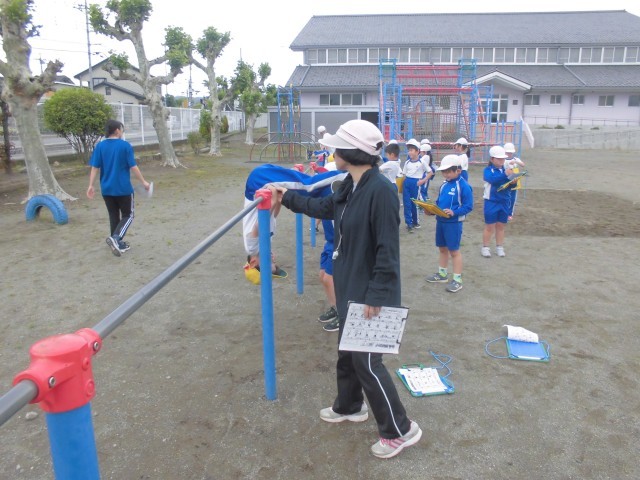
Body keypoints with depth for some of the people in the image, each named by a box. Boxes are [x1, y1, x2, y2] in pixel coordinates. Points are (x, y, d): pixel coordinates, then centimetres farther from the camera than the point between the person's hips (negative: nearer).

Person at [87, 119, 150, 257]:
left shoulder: (100, 146, 2)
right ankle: (115, 237, -14)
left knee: (113, 216, 15)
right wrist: (143, 182, 0)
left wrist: (90, 186, 4)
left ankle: (118, 243, 19)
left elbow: (95, 168, -1)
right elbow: (133, 167, -9)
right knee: (128, 215, 8)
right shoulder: (125, 145, -9)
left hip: (106, 189, 4)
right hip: (123, 188, -4)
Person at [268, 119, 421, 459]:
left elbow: (387, 249, -25)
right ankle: (349, 407, 46)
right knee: (347, 352, 23)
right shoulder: (350, 186, 4)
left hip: (369, 292, -9)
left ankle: (400, 430, 21)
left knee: (366, 360, 2)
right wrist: (288, 197, 30)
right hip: (349, 286, 9)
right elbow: (324, 208, 24)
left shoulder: (381, 190, -25)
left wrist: (376, 296, -23)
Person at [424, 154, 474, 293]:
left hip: (454, 223, -7)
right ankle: (442, 273, 32)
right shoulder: (444, 185, 8)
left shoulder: (463, 186, -14)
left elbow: (468, 206, -15)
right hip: (440, 221, 7)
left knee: (454, 250, 1)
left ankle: (457, 279, 11)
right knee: (442, 248, 17)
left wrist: (454, 212, -27)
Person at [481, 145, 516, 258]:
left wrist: (513, 183, -17)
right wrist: (505, 174, -40)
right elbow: (492, 179, -29)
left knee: (501, 226, 13)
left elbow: (510, 186, 5)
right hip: (491, 202, -4)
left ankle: (499, 247, 23)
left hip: (505, 202, 4)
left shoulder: (506, 169, 4)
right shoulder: (488, 170, -8)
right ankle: (485, 247, 14)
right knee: (489, 226, 3)